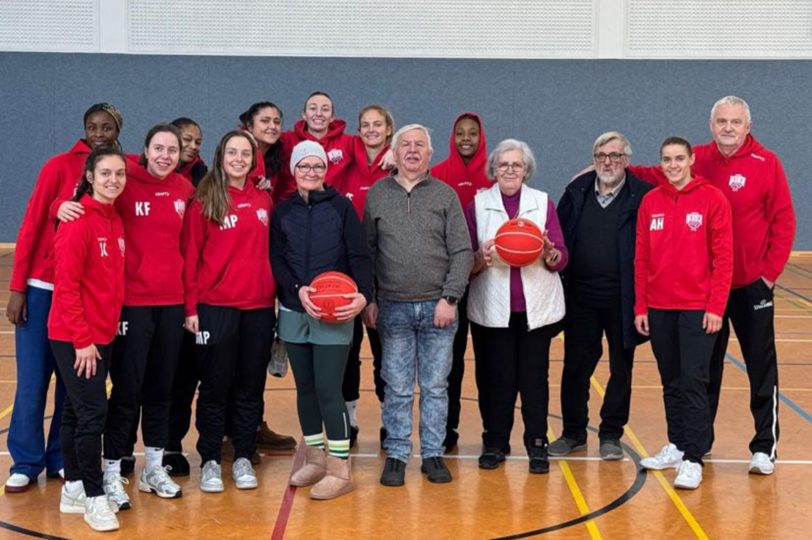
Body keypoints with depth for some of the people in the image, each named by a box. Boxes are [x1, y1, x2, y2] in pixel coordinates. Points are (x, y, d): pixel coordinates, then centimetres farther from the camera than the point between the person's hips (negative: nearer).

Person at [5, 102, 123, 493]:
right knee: (33, 380, 2)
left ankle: (62, 458, 21)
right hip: (43, 287, -3)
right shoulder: (60, 166, -7)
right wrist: (16, 287, -9)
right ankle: (26, 463, 13)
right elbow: (30, 226, -6)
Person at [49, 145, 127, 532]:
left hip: (102, 333, 8)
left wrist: (108, 327, 9)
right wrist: (82, 339, -17)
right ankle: (93, 497, 3)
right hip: (74, 338, -7)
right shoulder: (78, 221, -14)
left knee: (77, 412, 15)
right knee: (92, 413, -7)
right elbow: (65, 284, -17)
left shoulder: (115, 221, 9)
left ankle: (73, 489, 23)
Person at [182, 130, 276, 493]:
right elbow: (190, 256, -4)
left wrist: (276, 295, 6)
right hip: (215, 307, -3)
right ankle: (210, 461, 14)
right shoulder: (204, 201, -2)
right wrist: (191, 306, -9)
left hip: (259, 307, 4)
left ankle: (243, 458, 20)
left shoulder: (264, 201, 9)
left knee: (251, 387, 9)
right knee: (215, 387, 4)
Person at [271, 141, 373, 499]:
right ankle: (315, 459, 24)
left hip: (335, 314, -4)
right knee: (305, 387, 11)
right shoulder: (282, 211, 8)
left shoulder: (341, 206, 0)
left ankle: (340, 469, 2)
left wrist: (364, 294, -23)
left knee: (328, 389, -7)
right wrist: (298, 289, -14)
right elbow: (276, 259, 4)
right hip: (294, 312, 4)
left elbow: (360, 256, -7)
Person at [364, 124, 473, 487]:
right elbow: (367, 252, 8)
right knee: (397, 387, 5)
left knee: (435, 386, 6)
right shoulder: (377, 195, 6)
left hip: (437, 308, 0)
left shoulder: (445, 195, 3)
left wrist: (450, 297, -8)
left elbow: (462, 252, 0)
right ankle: (396, 454, 15)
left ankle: (433, 454, 16)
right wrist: (368, 299, 3)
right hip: (393, 308, 0)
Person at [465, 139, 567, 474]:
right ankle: (494, 443, 14)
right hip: (492, 308, 0)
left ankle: (537, 445, 10)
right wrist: (481, 257, -18)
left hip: (536, 307, 1)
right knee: (495, 377, 1)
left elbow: (562, 258, 2)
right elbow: (465, 262, 3)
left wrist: (548, 251, -19)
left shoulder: (543, 203, 7)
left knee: (535, 377, 1)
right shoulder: (478, 204, 5)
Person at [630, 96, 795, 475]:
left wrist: (771, 270, -10)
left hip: (752, 285, -3)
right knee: (706, 366, 13)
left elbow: (784, 221, -7)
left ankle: (765, 447, 14)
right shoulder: (699, 159, 2)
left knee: (761, 367, 5)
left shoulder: (766, 163, -8)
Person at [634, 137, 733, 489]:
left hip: (697, 308, -4)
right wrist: (640, 307, 4)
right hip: (659, 308, 4)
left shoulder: (712, 199, -4)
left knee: (693, 381, -7)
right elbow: (641, 259, 8)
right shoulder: (650, 202, 6)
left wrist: (716, 306, -11)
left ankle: (693, 458, -2)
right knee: (671, 381, 12)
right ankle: (677, 444, 25)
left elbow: (724, 257, -6)